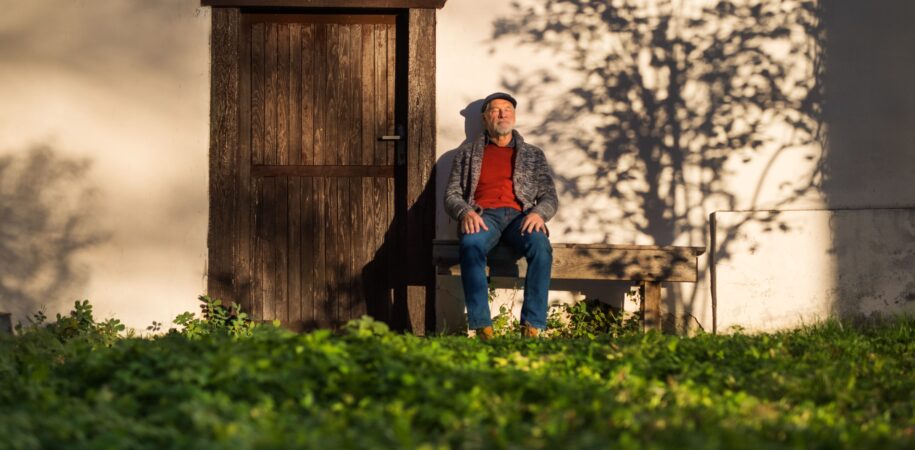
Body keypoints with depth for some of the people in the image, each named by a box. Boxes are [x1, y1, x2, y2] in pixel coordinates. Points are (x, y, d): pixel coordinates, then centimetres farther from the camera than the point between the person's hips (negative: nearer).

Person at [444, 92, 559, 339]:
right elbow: (451, 194, 14)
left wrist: (538, 213, -11)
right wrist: (465, 212, -11)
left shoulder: (533, 154, 24)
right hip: (482, 215, -1)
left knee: (540, 244, -36)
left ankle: (532, 326, -38)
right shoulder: (468, 151, 22)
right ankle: (482, 327, -42)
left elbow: (550, 196, 14)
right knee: (471, 245, -38)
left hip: (520, 215, 1)